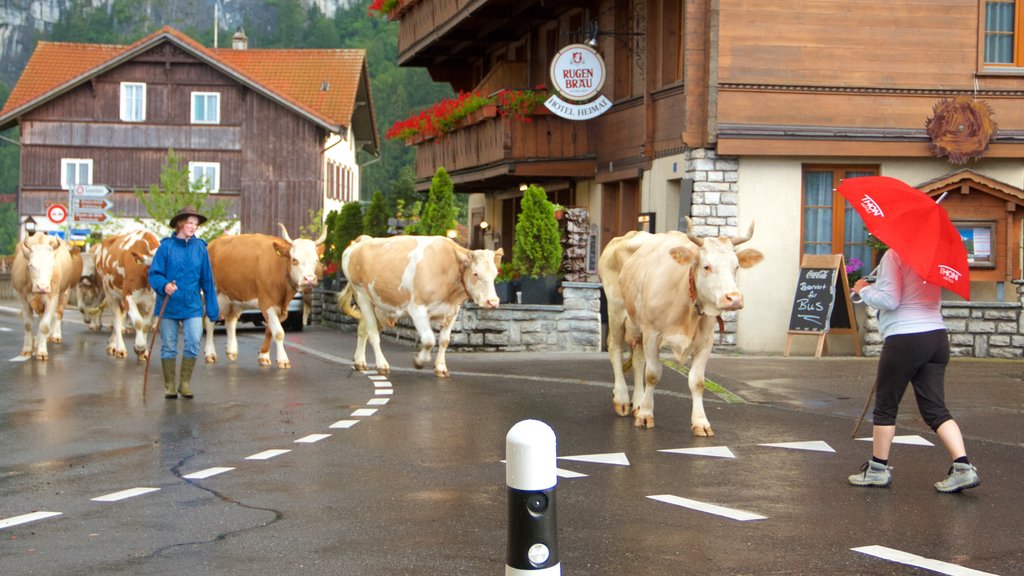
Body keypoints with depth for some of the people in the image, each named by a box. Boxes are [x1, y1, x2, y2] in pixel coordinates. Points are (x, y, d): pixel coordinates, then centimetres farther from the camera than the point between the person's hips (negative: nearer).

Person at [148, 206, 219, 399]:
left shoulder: (200, 248, 4)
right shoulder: (166, 246, -4)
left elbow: (207, 279, 8)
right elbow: (154, 274, -4)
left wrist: (212, 307, 8)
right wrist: (164, 285, -25)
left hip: (192, 305, 1)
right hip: (168, 305, -1)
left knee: (193, 343, -9)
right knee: (168, 346, 6)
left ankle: (185, 383, 7)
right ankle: (169, 385, 17)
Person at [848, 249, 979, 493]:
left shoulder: (894, 255, -9)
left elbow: (889, 300, -16)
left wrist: (864, 290, 1)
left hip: (904, 339, -7)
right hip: (937, 337, 7)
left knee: (885, 406, 7)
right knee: (935, 408, 6)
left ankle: (878, 468, 15)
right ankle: (963, 467, -6)